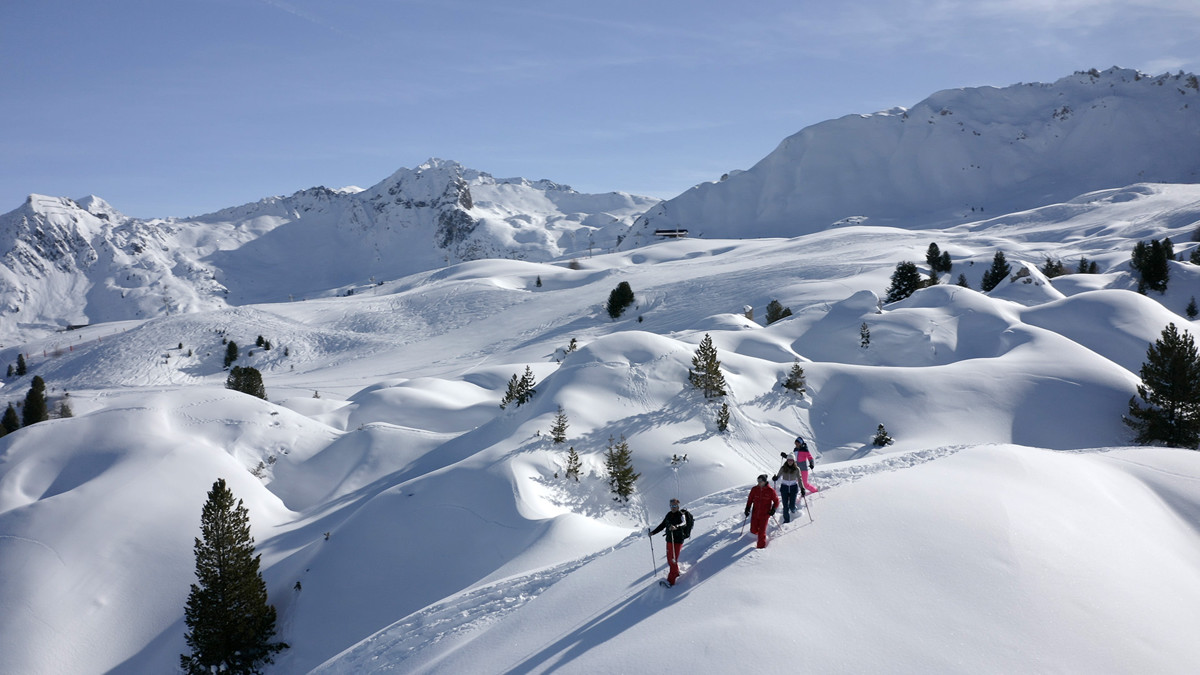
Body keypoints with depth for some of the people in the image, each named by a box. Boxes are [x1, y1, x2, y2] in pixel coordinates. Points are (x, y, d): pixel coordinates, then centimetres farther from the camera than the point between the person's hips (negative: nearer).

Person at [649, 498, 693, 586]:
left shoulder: (681, 515, -10)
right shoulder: (669, 514, 8)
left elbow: (684, 524, -31)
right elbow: (662, 525, 18)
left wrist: (676, 527, -50)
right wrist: (653, 532, 13)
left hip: (678, 540, -7)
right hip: (669, 540, 7)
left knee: (673, 560, -10)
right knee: (669, 559, 14)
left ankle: (671, 581, -8)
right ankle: (676, 573, 37)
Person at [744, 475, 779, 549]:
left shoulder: (770, 490, -11)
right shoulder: (754, 489, -3)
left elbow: (776, 501, 0)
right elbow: (750, 499, 9)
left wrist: (773, 509, -15)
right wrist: (747, 508, -3)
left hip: (765, 514, -3)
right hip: (755, 513, 3)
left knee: (761, 532, -5)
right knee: (753, 531, 8)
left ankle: (761, 546, 12)